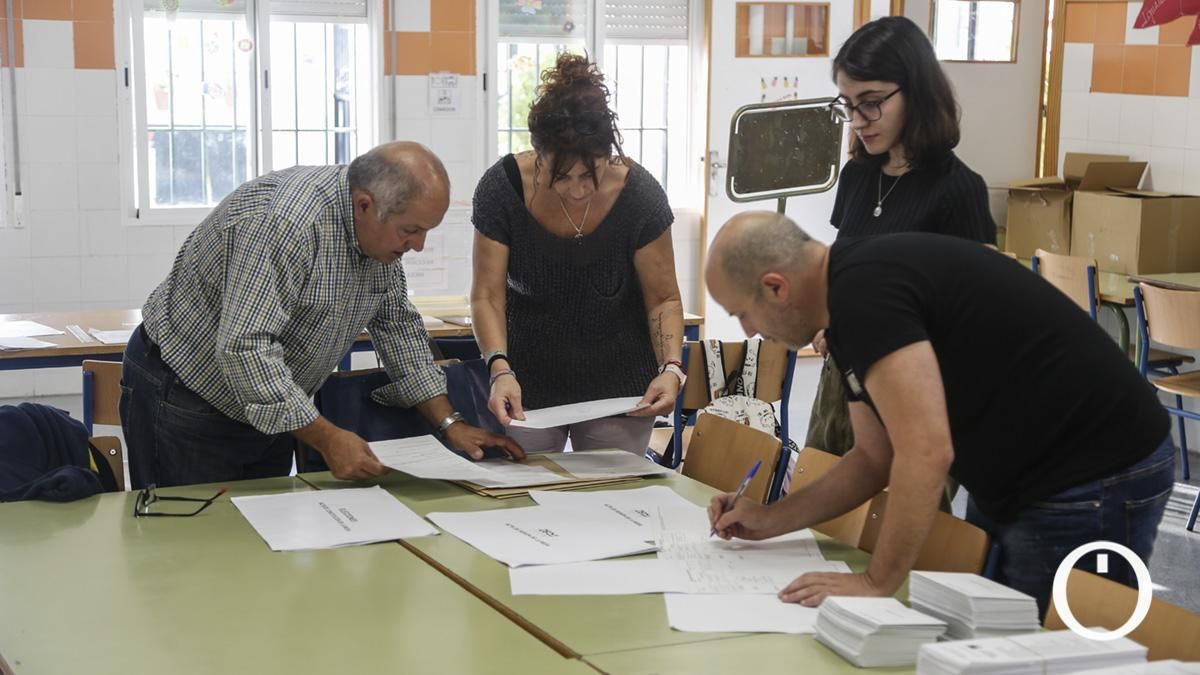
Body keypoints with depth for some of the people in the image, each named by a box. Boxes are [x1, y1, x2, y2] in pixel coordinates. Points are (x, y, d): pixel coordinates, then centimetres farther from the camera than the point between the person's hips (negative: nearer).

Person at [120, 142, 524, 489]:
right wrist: (326, 438, -33)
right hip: (184, 399, -8)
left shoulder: (379, 227, -3)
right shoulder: (284, 223, -31)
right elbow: (244, 346, -34)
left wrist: (449, 423, 0)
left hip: (269, 412, 8)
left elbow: (396, 323, 7)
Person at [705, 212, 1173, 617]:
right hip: (1018, 477, 10)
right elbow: (876, 458, 17)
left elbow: (926, 453, -29)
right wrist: (772, 520, 12)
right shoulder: (849, 302, 9)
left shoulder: (863, 288, -22)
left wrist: (877, 584, -20)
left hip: (1094, 482, -10)